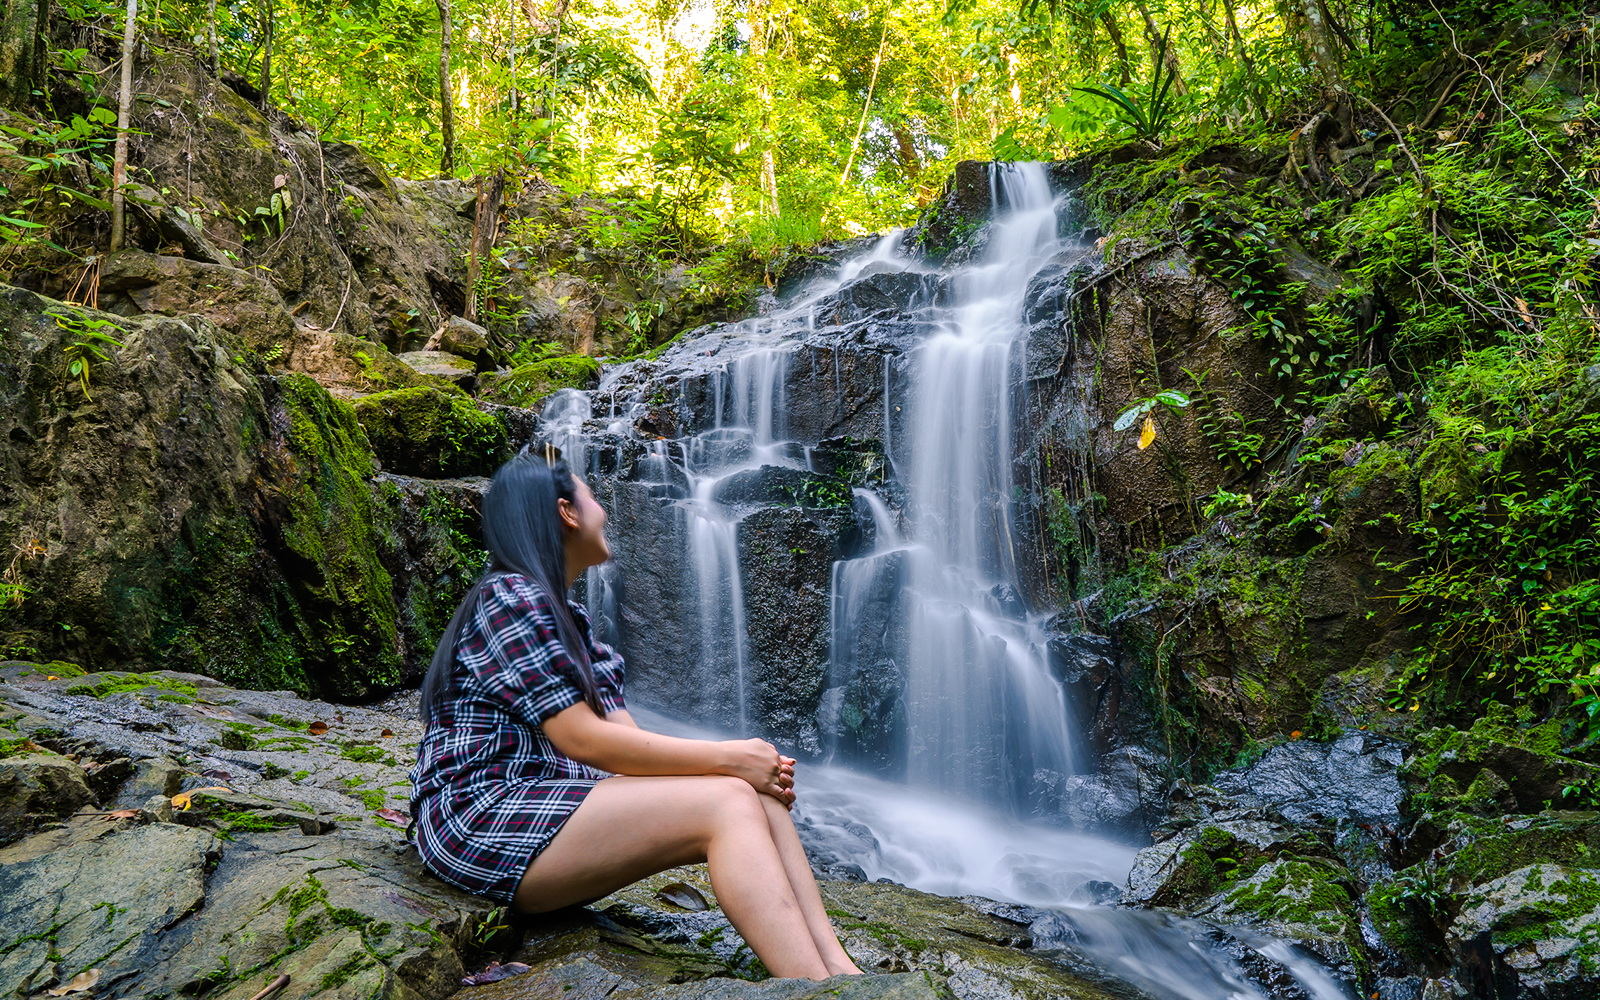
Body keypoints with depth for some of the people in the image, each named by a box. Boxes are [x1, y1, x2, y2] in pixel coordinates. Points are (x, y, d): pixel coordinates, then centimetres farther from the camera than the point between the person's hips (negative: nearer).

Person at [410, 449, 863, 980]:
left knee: (761, 795, -9)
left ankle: (839, 969, -17)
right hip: (481, 819, -9)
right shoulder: (510, 598, -10)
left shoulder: (567, 618, 22)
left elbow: (625, 736, 10)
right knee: (727, 805, -23)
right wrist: (727, 758, -13)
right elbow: (583, 739, -17)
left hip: (549, 805, 9)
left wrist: (741, 760, -5)